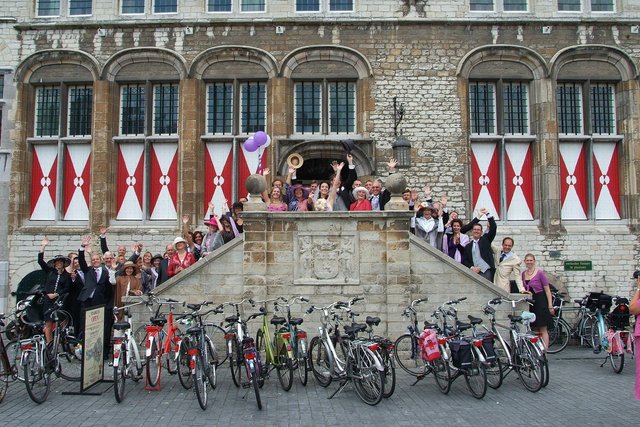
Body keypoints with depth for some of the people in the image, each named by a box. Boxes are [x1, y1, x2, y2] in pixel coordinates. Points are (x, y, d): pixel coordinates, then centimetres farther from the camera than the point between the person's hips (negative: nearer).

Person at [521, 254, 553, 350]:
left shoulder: (540, 273, -8)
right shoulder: (523, 274, 9)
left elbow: (547, 290, -8)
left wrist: (550, 305, -11)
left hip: (540, 302, -6)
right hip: (529, 303, 6)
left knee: (543, 329, -5)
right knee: (535, 329, 11)